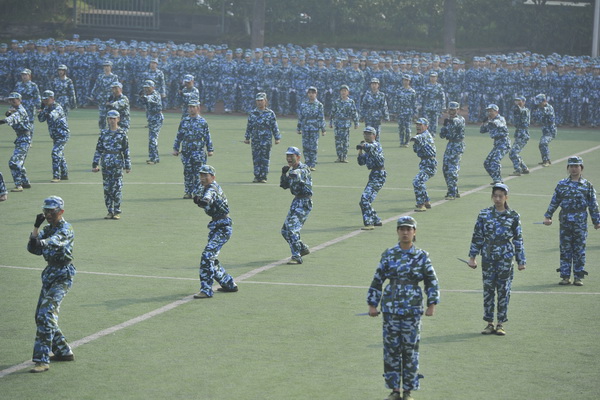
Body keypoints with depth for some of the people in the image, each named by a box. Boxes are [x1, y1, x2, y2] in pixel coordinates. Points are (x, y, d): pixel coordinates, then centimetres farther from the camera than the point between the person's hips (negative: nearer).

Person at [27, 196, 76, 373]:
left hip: (62, 275, -9)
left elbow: (55, 240, -31)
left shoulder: (65, 228, -11)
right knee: (41, 316, 13)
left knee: (46, 315, -19)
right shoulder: (47, 229, 13)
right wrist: (36, 227, -7)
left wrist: (41, 243, -47)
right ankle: (64, 351, 26)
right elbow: (33, 248, 2)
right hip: (49, 273, 9)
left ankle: (42, 360, -22)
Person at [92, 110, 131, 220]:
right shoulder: (103, 133, 9)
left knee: (117, 188, -5)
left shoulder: (122, 133, 2)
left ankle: (117, 212, 2)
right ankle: (110, 211, 11)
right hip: (105, 165, 3)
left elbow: (126, 151, 3)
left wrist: (127, 166, 0)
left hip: (117, 165, -3)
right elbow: (98, 149, 11)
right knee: (107, 188, 4)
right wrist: (95, 164, 6)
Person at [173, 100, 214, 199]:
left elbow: (207, 136, 4)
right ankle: (188, 192, 11)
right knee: (187, 172, 4)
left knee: (197, 172, -5)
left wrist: (210, 149, 1)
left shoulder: (202, 122, 3)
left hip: (198, 151, -3)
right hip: (186, 151, 3)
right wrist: (175, 149, 9)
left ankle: (197, 193, 0)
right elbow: (179, 136, 13)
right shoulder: (184, 121, 10)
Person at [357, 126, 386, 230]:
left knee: (365, 199, -19)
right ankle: (377, 221, 26)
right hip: (373, 175, 10)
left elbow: (369, 147, -27)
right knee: (364, 201, 14)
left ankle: (369, 223, -19)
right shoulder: (368, 150, 19)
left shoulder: (376, 144, -6)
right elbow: (361, 162, 16)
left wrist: (363, 145, -8)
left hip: (379, 175, -10)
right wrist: (360, 151, 4)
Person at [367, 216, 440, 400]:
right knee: (391, 349, 3)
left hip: (412, 310, -1)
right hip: (391, 309, 1)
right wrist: (372, 304, 6)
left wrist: (432, 305, -3)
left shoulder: (422, 256, 1)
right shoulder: (388, 255, 3)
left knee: (411, 350, 3)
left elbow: (431, 282, 5)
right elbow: (377, 281, 8)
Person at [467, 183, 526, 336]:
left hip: (505, 258, -1)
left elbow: (518, 239, 4)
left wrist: (521, 260, 4)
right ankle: (489, 323, 13)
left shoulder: (513, 216, 0)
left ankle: (501, 324, 11)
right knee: (488, 290, 4)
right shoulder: (484, 214, 2)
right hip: (488, 257, 1)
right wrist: (472, 257, 4)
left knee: (504, 291, 2)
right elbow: (477, 237, 6)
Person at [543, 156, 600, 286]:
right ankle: (565, 276, 9)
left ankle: (579, 277, 7)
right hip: (565, 221, 1)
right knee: (565, 249, 3)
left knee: (579, 250, 1)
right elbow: (554, 202, 9)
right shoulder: (562, 184, 6)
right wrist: (548, 216, 4)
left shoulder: (587, 185, 4)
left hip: (581, 222, -1)